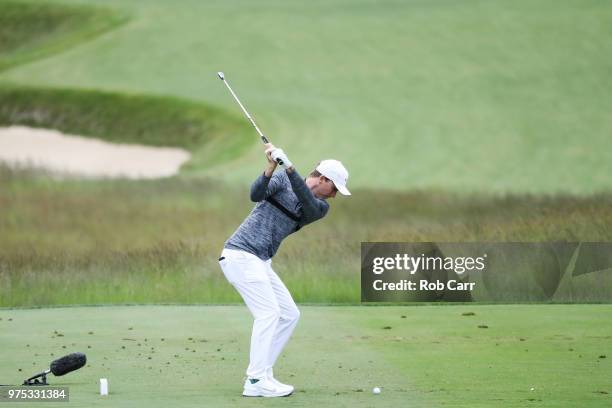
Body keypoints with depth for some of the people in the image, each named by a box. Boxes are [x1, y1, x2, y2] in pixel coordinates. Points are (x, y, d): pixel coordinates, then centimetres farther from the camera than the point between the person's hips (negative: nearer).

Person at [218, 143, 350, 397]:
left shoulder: (320, 208, 9)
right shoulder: (282, 179, -3)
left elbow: (309, 203, -14)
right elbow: (257, 194, -19)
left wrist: (290, 168, -27)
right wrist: (271, 168, -36)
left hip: (260, 262, 8)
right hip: (240, 254, -8)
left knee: (289, 315, 7)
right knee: (268, 312, -16)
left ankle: (262, 374, 8)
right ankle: (256, 382, -18)